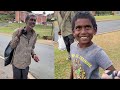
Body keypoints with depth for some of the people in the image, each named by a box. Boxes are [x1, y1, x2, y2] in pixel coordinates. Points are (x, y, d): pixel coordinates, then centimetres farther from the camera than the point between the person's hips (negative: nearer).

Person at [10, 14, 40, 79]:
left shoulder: (34, 34, -2)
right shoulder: (18, 31, -15)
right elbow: (12, 46, -9)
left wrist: (33, 55, -8)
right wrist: (18, 36, -22)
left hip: (26, 63, 4)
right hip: (17, 62, -3)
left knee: (24, 78, 18)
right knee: (16, 77, 13)